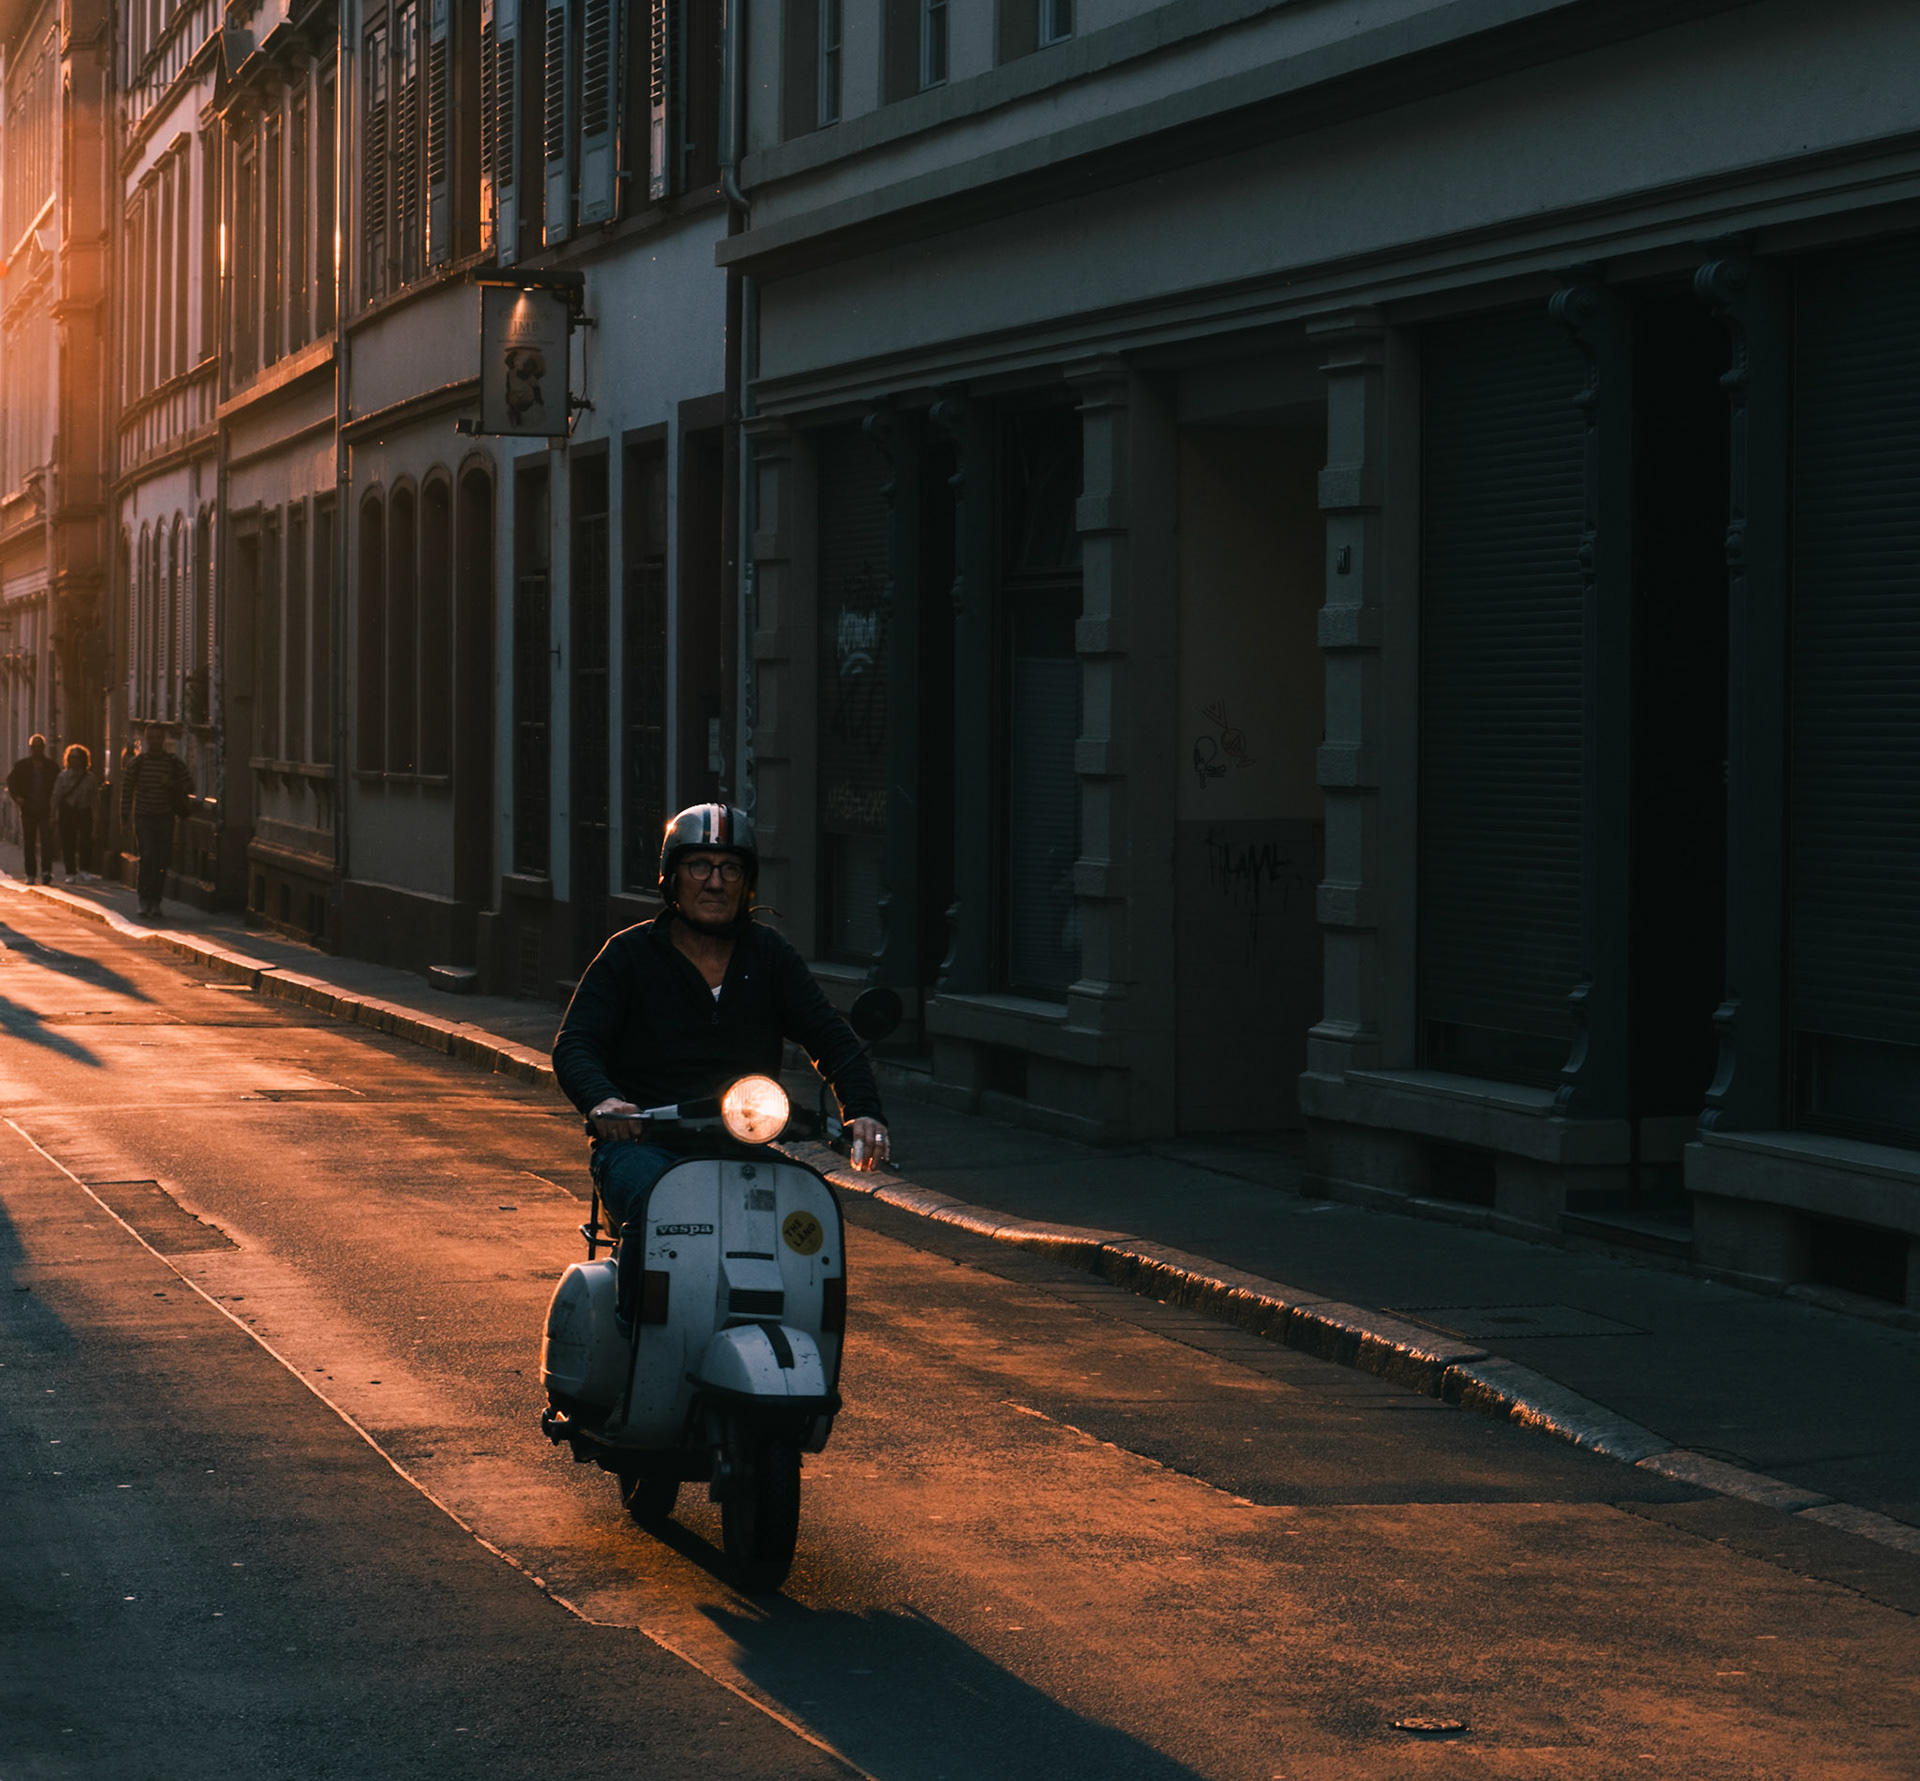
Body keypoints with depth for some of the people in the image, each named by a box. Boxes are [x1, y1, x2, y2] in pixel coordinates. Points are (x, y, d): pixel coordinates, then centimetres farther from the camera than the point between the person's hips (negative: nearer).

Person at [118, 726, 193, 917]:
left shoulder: (174, 762, 2)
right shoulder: (137, 762, 1)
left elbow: (189, 786, 7)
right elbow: (126, 787, 5)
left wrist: (173, 785, -13)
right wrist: (124, 815, 2)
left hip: (165, 818, 2)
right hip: (143, 817, -2)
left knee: (161, 862, 3)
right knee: (147, 856, -15)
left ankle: (155, 901, 14)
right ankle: (144, 900, -7)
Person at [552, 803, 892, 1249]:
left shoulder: (770, 956, 13)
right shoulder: (628, 954, 5)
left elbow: (831, 1038, 6)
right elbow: (574, 1045, -4)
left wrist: (864, 1112, -15)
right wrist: (602, 1100, -28)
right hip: (641, 1146, -3)